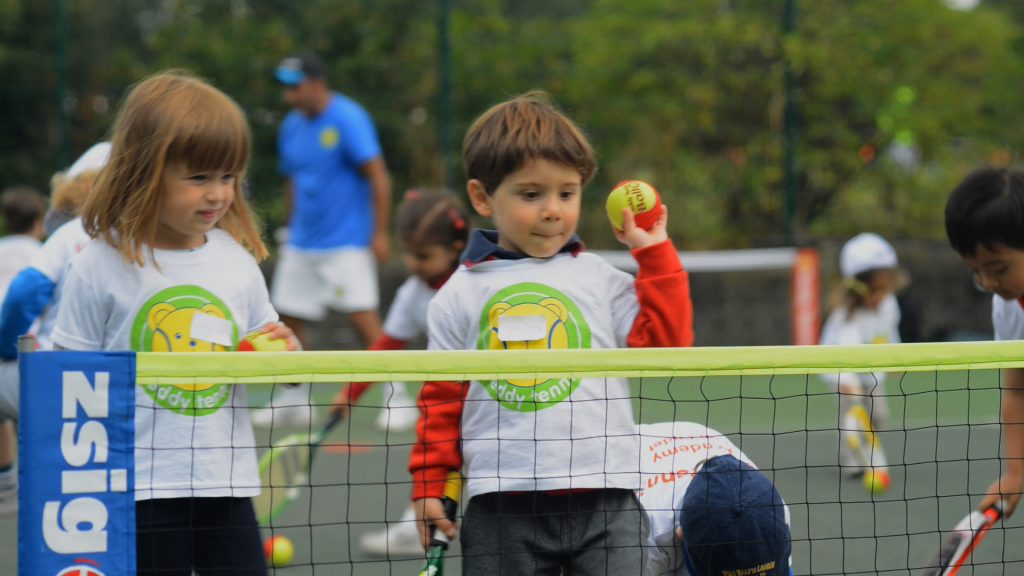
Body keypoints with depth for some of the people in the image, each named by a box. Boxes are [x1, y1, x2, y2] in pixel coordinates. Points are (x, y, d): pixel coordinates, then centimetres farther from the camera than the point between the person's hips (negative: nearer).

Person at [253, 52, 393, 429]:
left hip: (346, 244, -7)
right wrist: (290, 234, 20)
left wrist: (380, 234, -18)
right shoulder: (292, 126, 10)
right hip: (302, 243, 7)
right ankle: (293, 401, 16)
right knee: (289, 317, 6)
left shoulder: (348, 119, -12)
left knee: (364, 319, -13)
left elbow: (378, 177, -14)